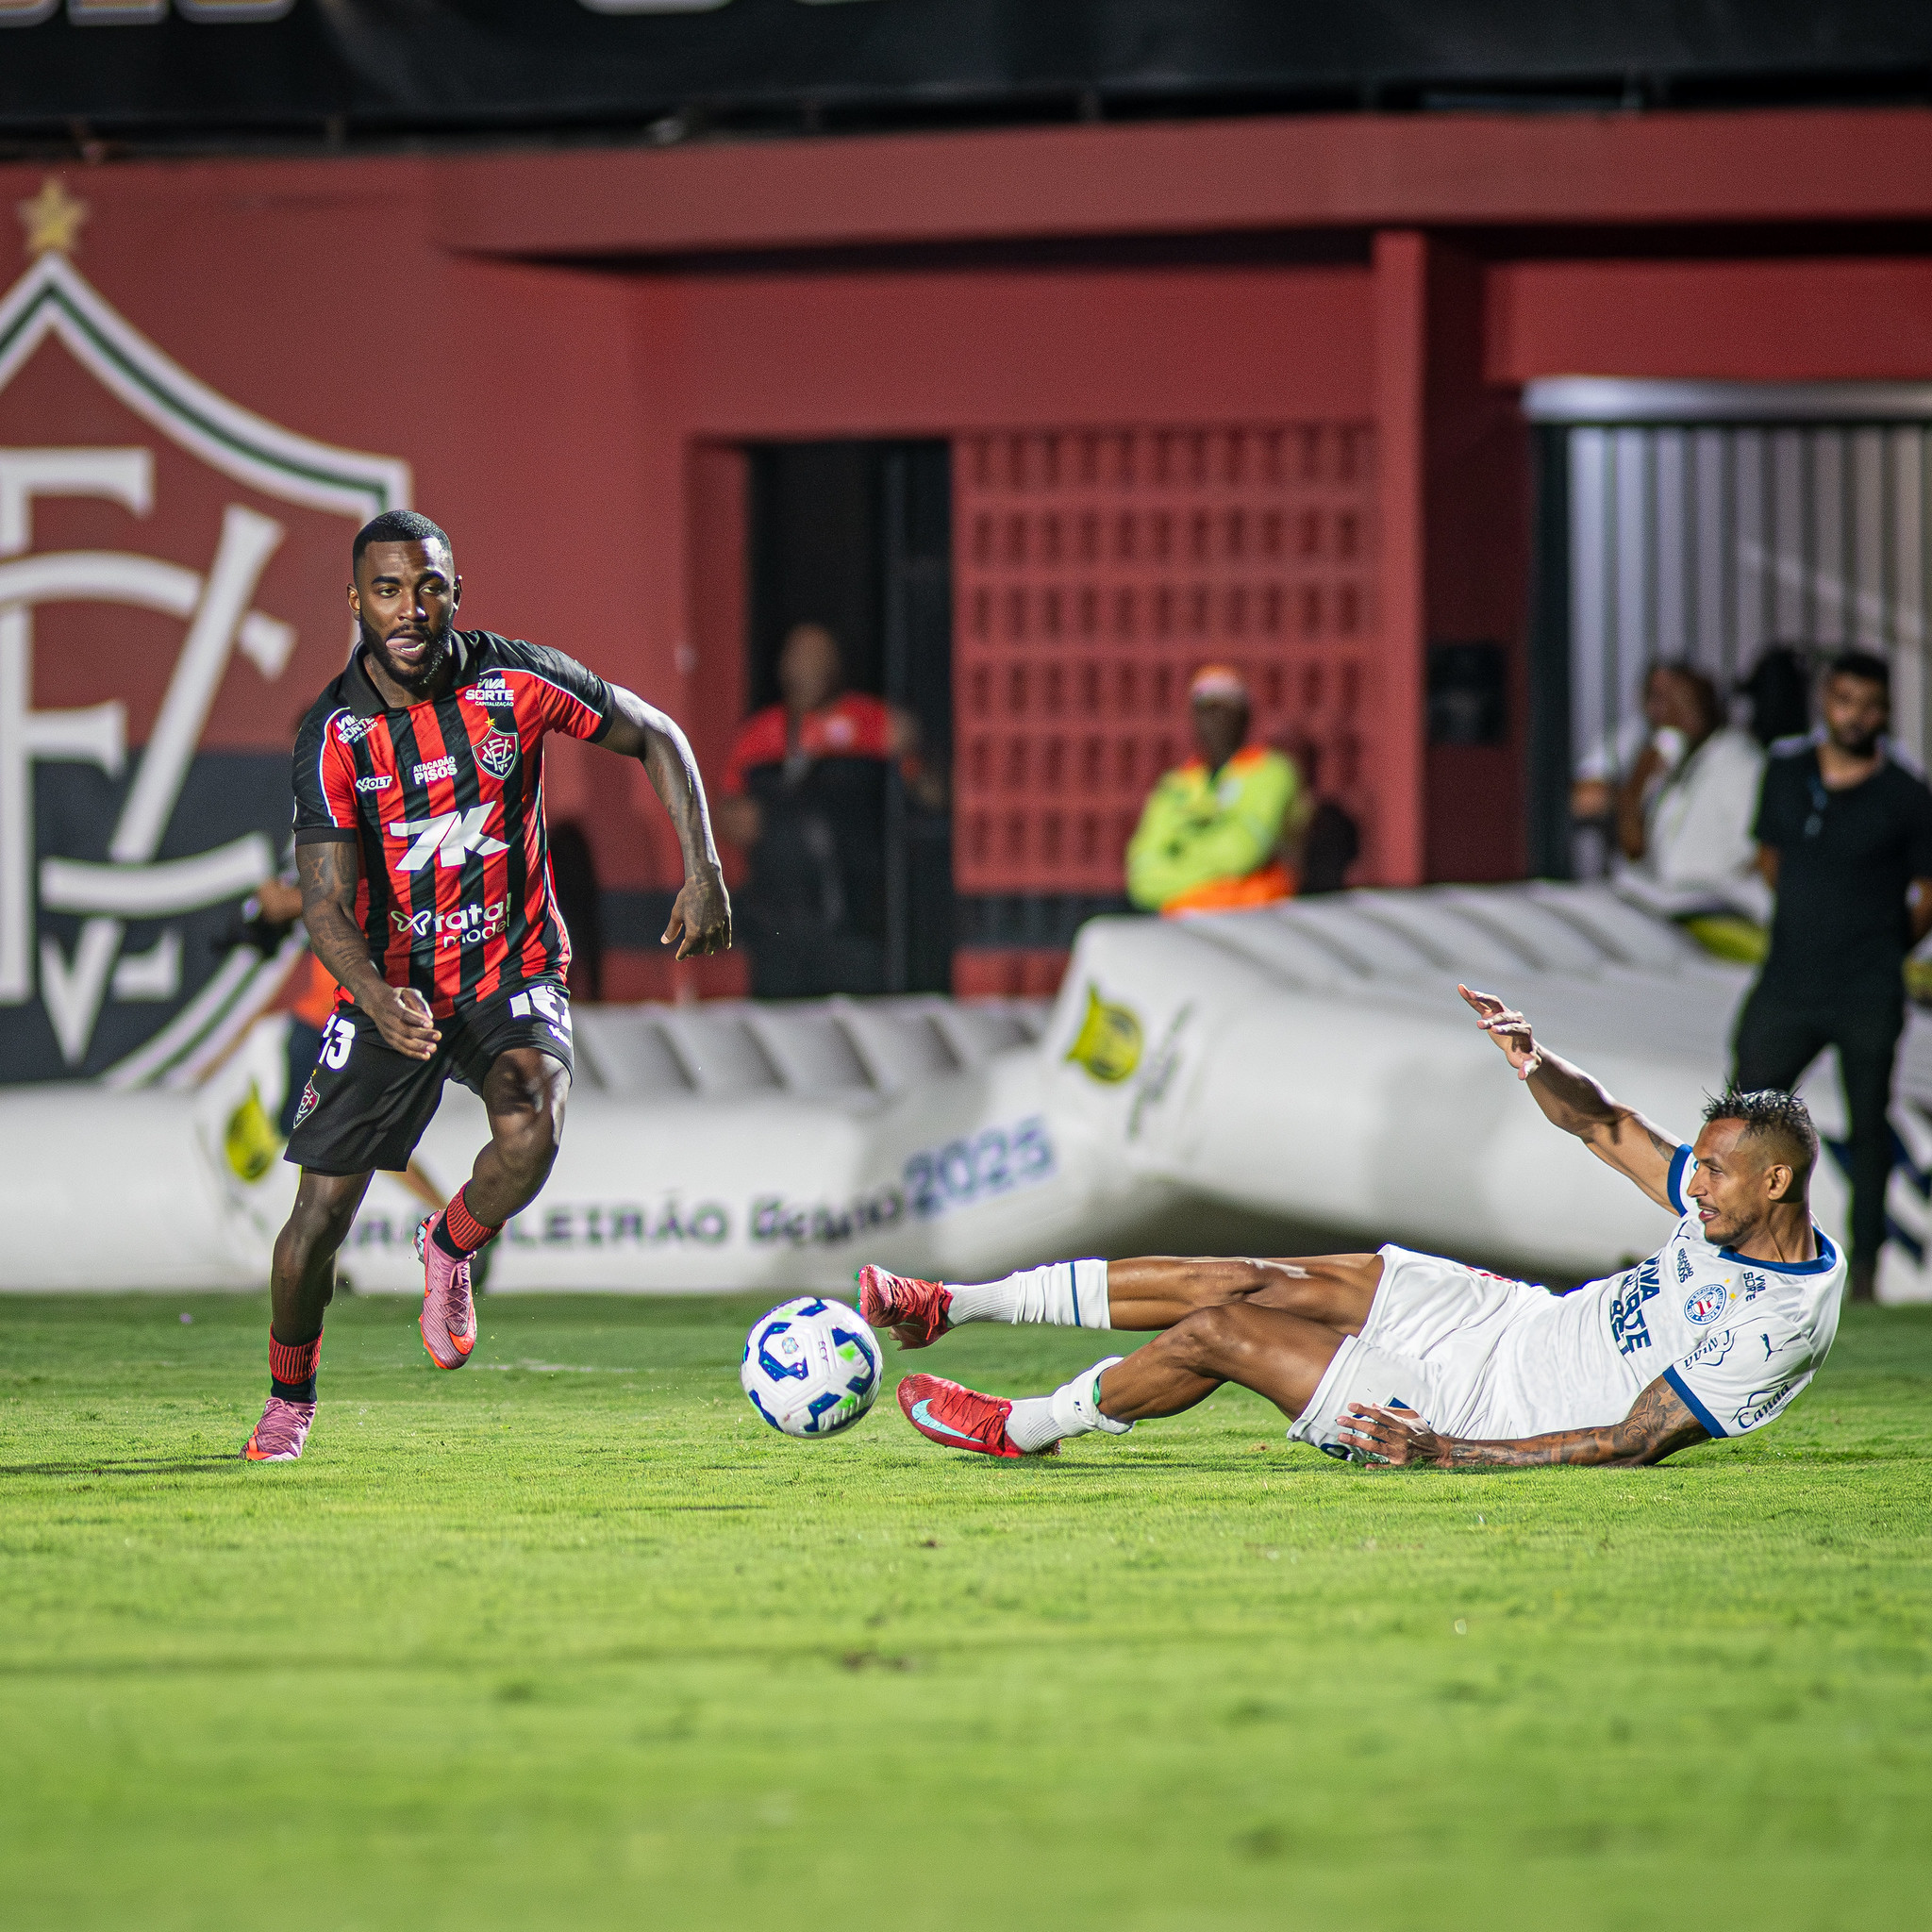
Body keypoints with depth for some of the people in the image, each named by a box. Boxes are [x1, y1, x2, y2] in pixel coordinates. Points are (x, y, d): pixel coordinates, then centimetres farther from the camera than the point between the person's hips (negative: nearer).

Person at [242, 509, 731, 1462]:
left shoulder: (516, 680, -11)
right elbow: (327, 907, -17)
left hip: (514, 969, 0)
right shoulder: (334, 732, -13)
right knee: (321, 1213, -3)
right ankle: (287, 1399, 25)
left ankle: (450, 1248, 3)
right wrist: (380, 1004, -37)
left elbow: (654, 736, 3)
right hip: (391, 987, 0)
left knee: (531, 1132, -31)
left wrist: (701, 869, -8)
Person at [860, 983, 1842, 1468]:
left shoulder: (1772, 1326, -27)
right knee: (1256, 1284, 0)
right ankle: (953, 1304, 9)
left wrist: (1449, 1452, -30)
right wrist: (1537, 1065, -11)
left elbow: (1638, 1443, -27)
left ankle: (1024, 1428, 15)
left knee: (1220, 1333, -9)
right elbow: (1607, 1128, 12)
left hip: (1492, 1406, -8)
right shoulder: (1730, 1208, -1)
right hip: (1519, 1316, 8)